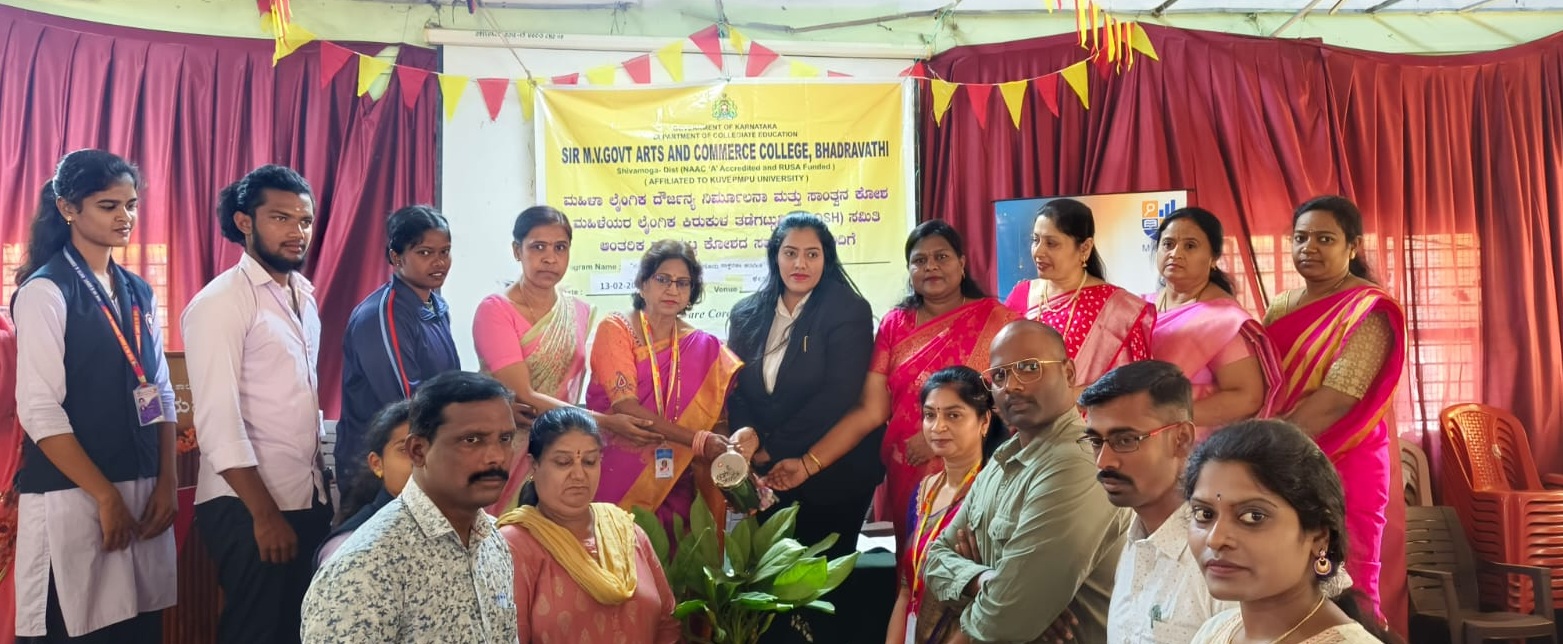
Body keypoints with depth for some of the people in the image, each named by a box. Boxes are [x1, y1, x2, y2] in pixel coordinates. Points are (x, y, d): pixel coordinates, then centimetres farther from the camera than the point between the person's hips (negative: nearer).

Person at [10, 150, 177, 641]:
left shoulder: (138, 293, 12)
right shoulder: (45, 292, -7)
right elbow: (40, 411, -12)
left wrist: (166, 483, 2)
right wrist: (105, 495, -13)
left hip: (142, 491, 6)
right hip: (73, 497, -5)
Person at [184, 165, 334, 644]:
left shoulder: (303, 296, 12)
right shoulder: (221, 302, -11)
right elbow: (218, 422, -17)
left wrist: (325, 481, 8)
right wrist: (265, 514, -17)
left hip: (309, 497, 7)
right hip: (249, 505, -7)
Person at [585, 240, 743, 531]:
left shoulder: (705, 349, 4)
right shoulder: (615, 330, -4)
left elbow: (718, 421, 1)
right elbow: (626, 407, -15)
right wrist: (698, 440, -22)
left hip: (674, 488, 3)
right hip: (617, 482, -2)